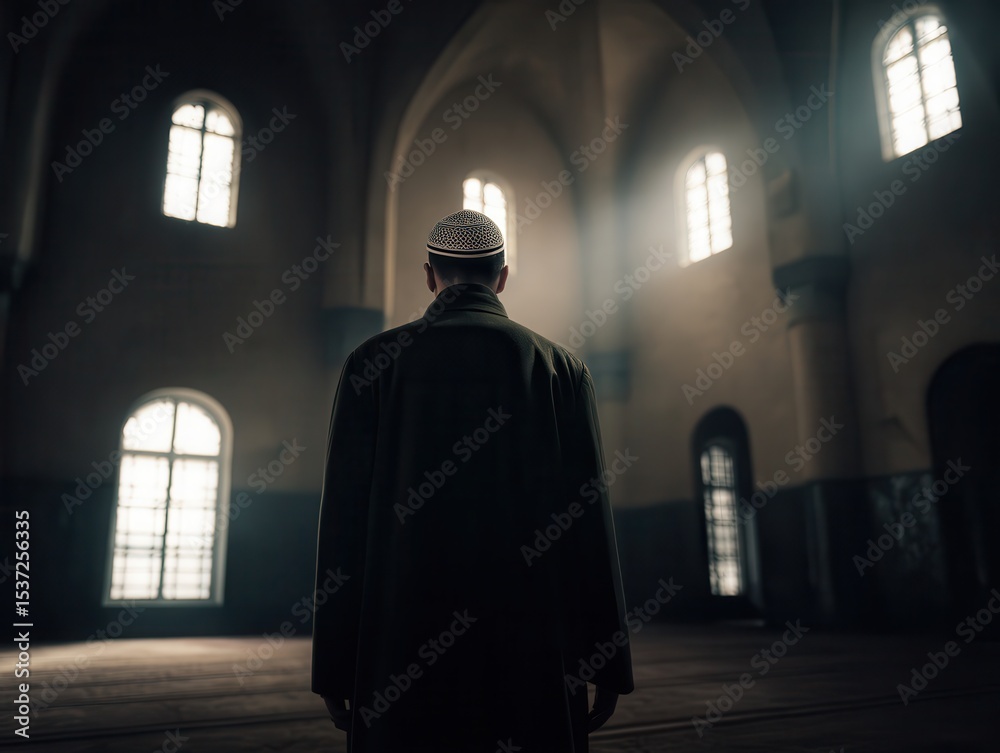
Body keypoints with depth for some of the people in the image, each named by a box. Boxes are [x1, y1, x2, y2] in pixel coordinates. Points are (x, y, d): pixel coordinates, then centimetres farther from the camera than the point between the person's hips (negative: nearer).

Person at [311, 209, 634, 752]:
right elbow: (590, 518, 0)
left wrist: (334, 665, 4)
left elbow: (343, 518, -1)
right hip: (532, 643, 1)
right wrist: (608, 664, 5)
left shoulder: (374, 362, 3)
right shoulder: (562, 368, 4)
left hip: (404, 642, 0)